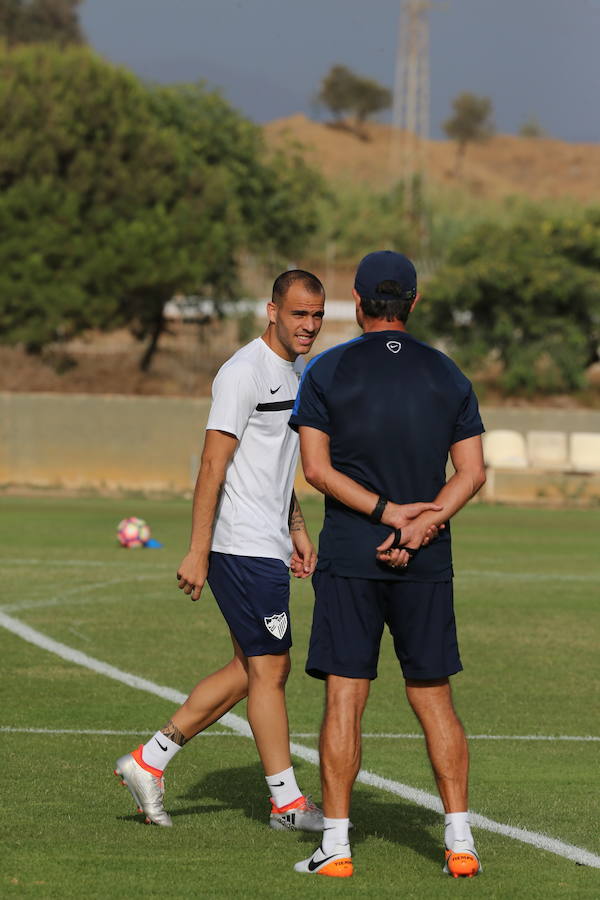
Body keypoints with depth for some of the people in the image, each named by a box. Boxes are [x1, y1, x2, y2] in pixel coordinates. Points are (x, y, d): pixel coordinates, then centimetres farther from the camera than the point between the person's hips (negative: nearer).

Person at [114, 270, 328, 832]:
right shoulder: (244, 373, -14)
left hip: (267, 545, 10)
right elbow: (213, 465, -18)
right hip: (242, 548, -10)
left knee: (249, 670, 11)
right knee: (270, 669, -4)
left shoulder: (290, 374, 16)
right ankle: (287, 802, 3)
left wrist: (297, 530, 23)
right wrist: (198, 553, -20)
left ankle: (149, 762, 15)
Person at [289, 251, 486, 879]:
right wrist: (420, 525, -9)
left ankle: (335, 844, -4)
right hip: (427, 566, 2)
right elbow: (472, 473, 1)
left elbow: (317, 468, -8)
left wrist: (387, 512, -12)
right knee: (433, 699, 8)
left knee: (343, 700, -2)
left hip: (348, 560, -2)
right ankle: (460, 842, 5)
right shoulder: (447, 376, 7)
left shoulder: (326, 372, 0)